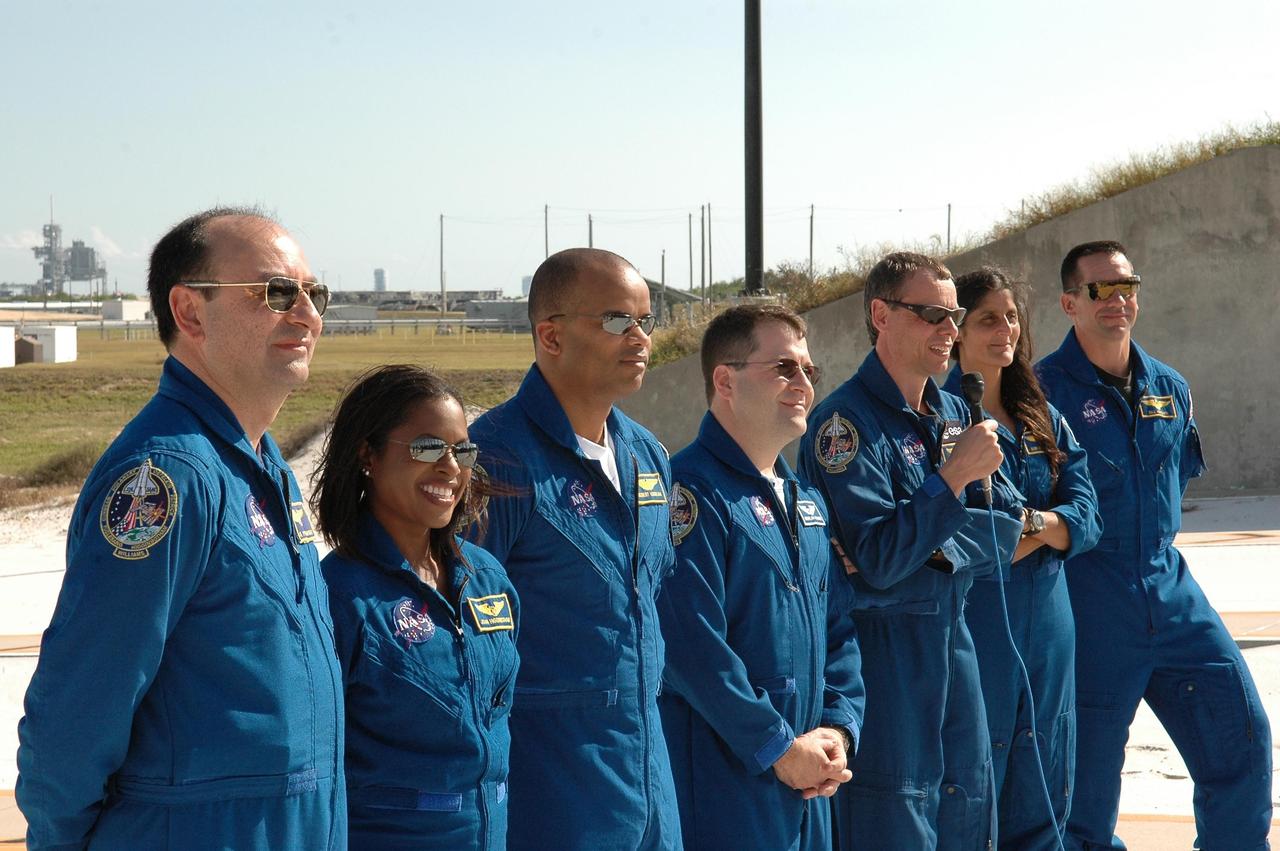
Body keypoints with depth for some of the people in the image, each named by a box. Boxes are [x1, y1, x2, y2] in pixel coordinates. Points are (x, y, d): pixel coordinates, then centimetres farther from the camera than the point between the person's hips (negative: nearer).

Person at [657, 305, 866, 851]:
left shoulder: (805, 500, 15)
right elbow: (693, 646, -20)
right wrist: (779, 748, -16)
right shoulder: (693, 491, -13)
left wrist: (837, 726, 1)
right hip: (722, 781, -8)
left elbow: (839, 627, 17)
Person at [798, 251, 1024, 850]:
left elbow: (1009, 521, 7)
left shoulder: (953, 413, 11)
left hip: (951, 640, 8)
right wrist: (953, 476, -23)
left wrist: (943, 546, -10)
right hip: (881, 649, -7)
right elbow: (877, 560, -20)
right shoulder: (846, 421, -14)